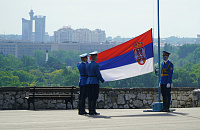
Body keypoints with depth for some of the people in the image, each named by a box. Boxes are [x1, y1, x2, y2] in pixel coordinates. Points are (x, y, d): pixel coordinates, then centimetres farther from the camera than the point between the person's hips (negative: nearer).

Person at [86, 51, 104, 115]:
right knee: (94, 97, -4)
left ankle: (90, 111, 8)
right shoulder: (96, 65, -13)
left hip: (88, 81, 7)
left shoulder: (88, 65, 8)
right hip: (95, 82, -7)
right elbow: (98, 74, -13)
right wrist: (102, 80, 2)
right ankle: (93, 111, -5)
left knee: (90, 97, 8)